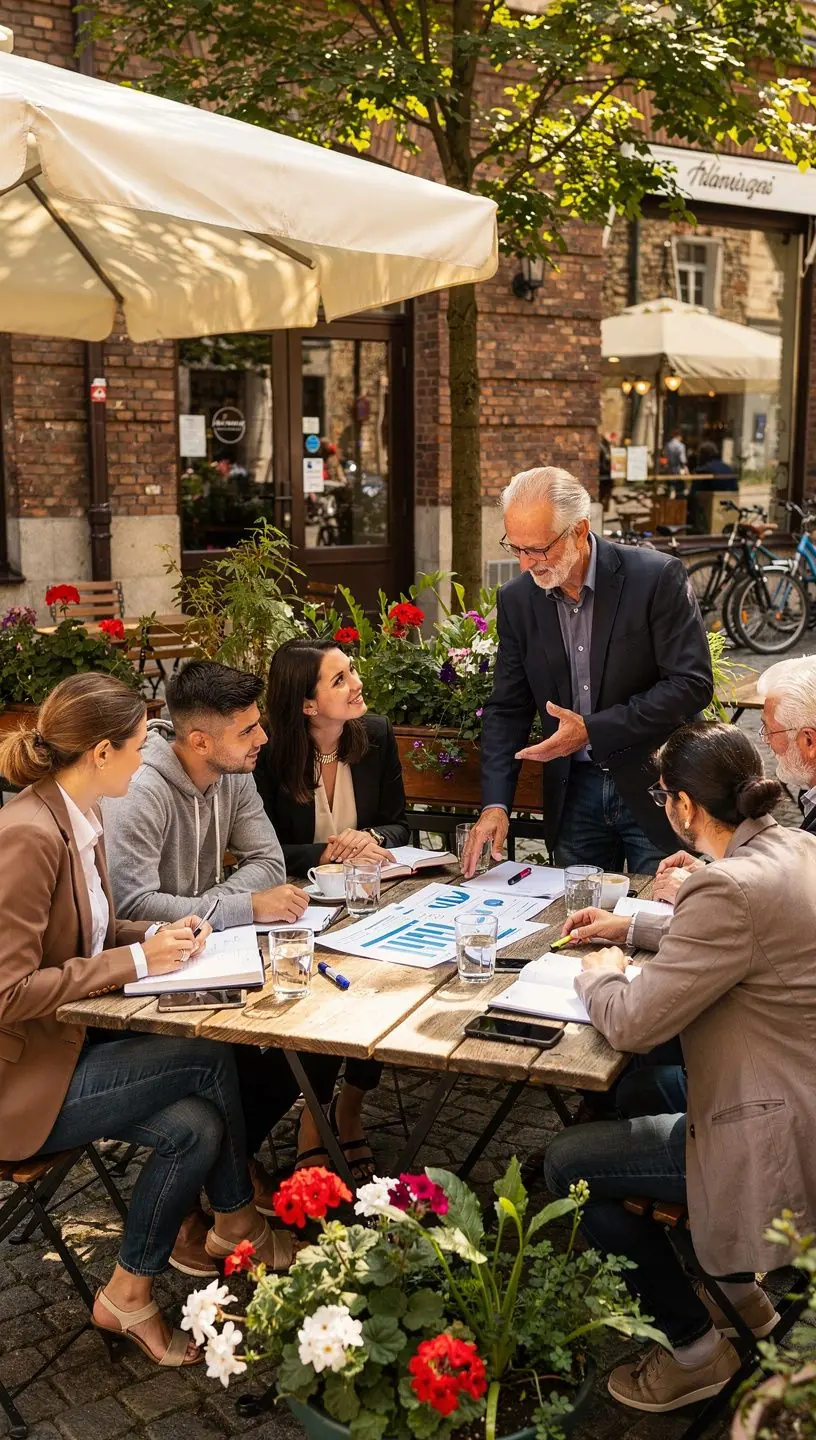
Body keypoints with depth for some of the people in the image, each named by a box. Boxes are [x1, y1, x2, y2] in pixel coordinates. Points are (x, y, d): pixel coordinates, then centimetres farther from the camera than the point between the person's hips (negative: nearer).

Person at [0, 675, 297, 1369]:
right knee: (210, 1057, -16)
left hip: (67, 1041, 9)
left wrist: (158, 936, 0)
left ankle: (132, 1293, 12)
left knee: (196, 1123, -9)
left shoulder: (80, 819, 4)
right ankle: (239, 1224, 8)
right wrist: (135, 961, -22)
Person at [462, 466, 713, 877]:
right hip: (573, 793, 4)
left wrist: (592, 731, -22)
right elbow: (507, 708, 3)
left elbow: (692, 684, -17)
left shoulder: (658, 577, -14)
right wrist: (495, 804, -10)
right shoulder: (517, 600, 0)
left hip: (654, 786, -3)